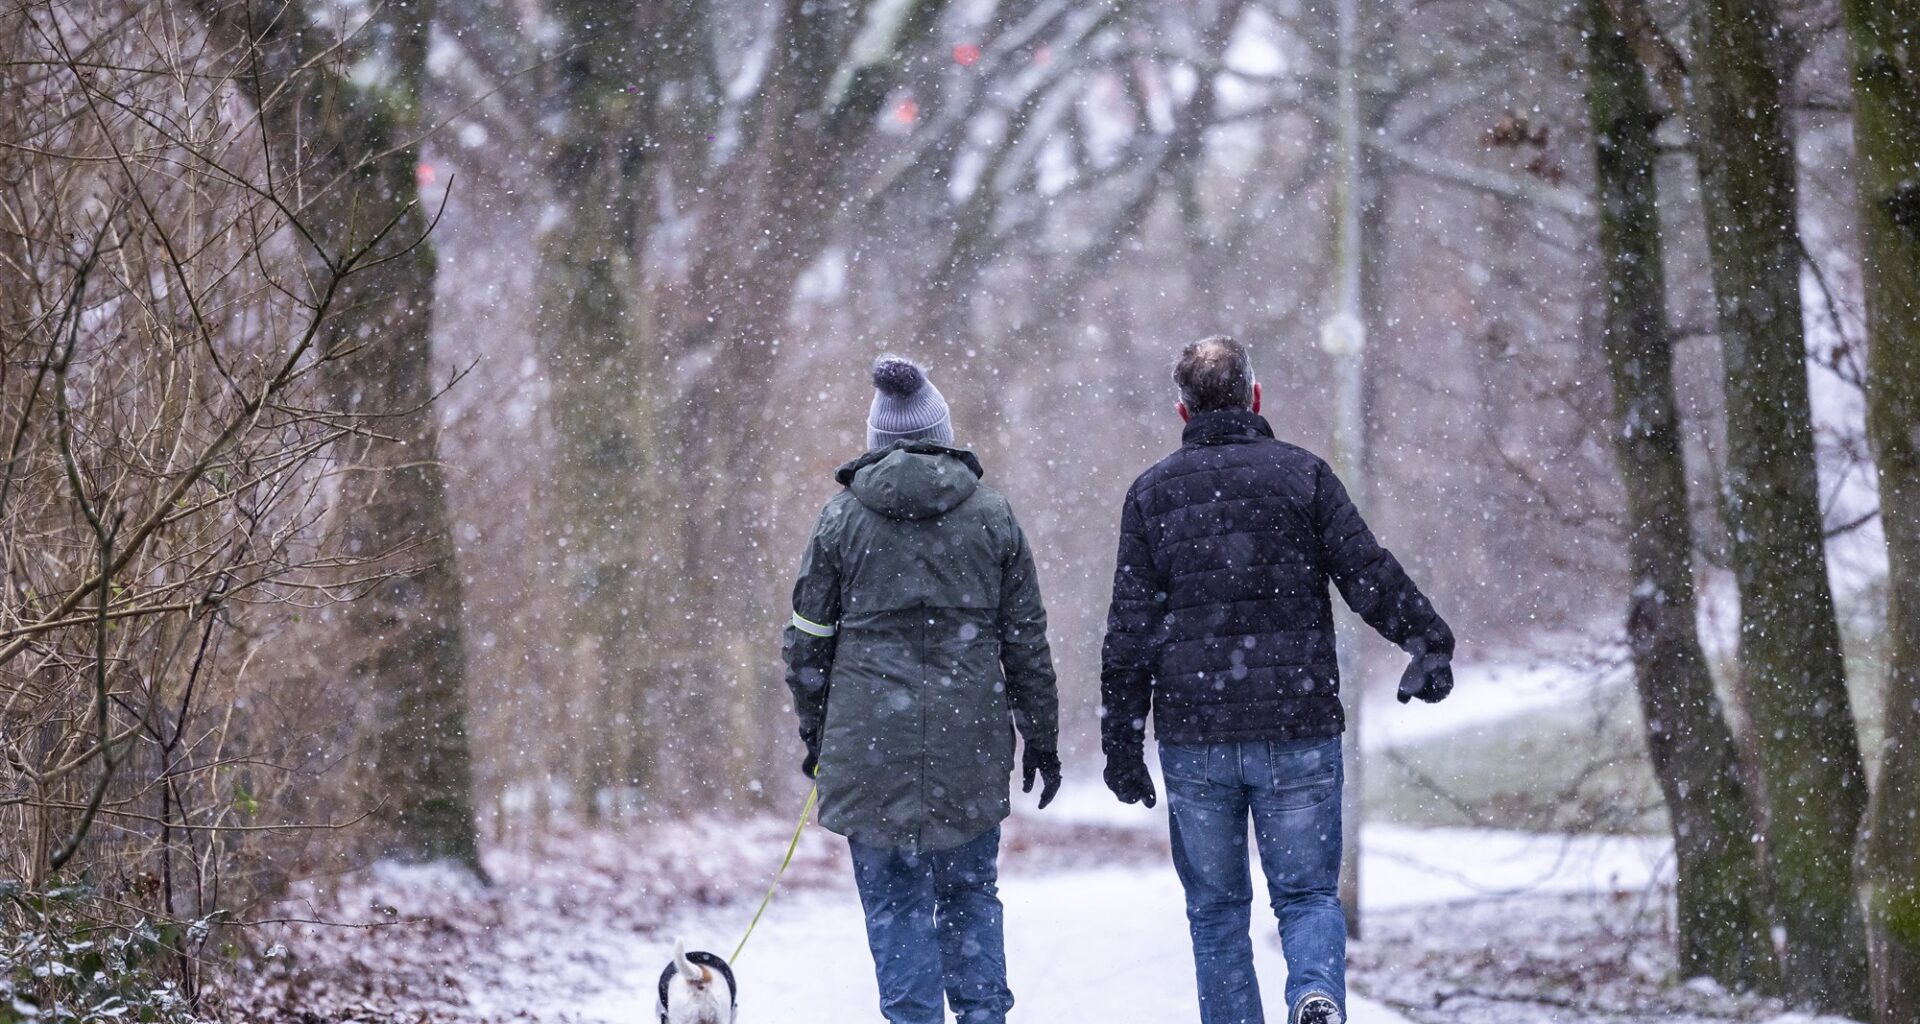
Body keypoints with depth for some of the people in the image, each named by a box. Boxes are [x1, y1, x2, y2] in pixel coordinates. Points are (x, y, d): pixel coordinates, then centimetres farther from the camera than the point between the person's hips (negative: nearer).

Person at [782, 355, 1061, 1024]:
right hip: (971, 739, 1)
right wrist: (1041, 738, 14)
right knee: (969, 889, 13)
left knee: (894, 899, 4)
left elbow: (808, 640, 5)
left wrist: (813, 732, 16)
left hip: (871, 739, -1)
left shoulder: (842, 516, 2)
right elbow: (1026, 640, 7)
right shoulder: (992, 515, 5)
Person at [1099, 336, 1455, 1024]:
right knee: (1308, 892, 5)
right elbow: (1369, 573, -6)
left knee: (1215, 910, 12)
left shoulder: (1152, 492, 5)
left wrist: (1122, 745, 6)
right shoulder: (1301, 474, 1)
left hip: (1193, 740, 1)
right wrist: (1429, 642, 1)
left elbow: (1130, 632, 3)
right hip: (1299, 733, -1)